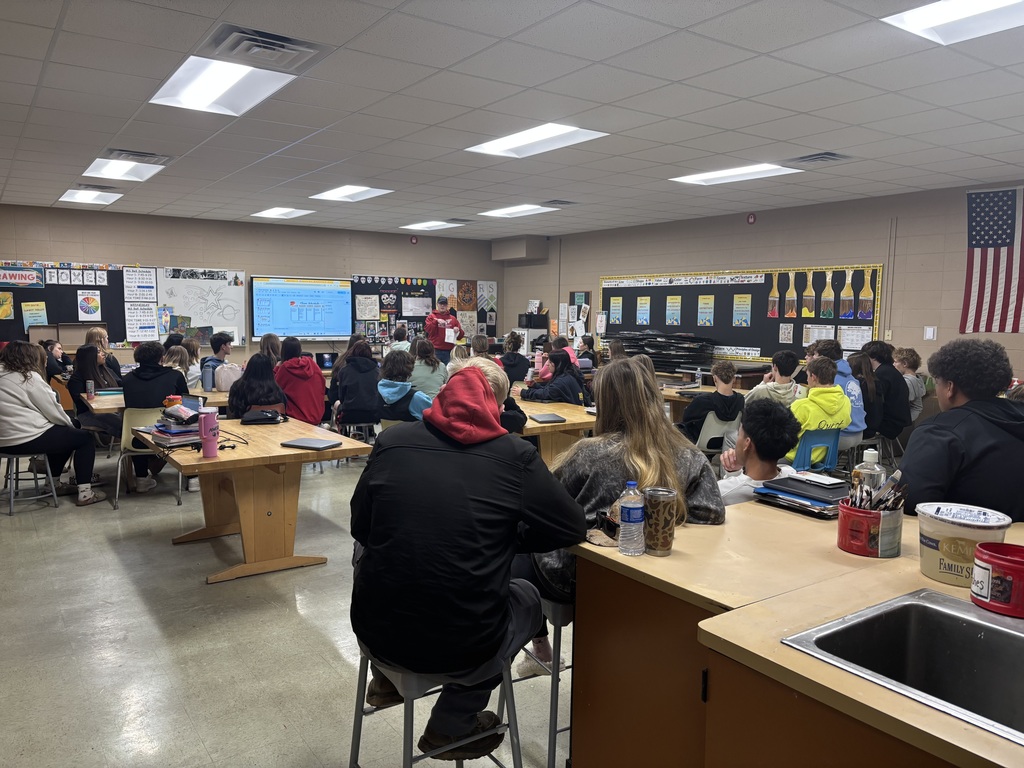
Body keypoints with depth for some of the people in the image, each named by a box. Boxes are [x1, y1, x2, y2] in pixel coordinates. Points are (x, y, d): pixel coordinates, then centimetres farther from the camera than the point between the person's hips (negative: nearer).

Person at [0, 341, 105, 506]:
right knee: (85, 438, 5)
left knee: (63, 434, 31)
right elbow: (53, 411, -10)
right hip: (27, 438, -10)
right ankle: (85, 493, 0)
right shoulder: (29, 377, -13)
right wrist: (71, 425, 9)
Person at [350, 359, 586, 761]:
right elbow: (572, 528, 1)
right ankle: (452, 725, 29)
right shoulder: (515, 455, -8)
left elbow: (360, 528, 10)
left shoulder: (391, 441, -2)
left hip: (375, 631, 3)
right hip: (462, 648, -2)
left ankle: (387, 679, 42)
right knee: (527, 596, 30)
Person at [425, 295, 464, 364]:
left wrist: (458, 330, -5)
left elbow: (460, 336, 16)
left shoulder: (453, 318, 16)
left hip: (449, 351, 2)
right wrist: (436, 321, -16)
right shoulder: (432, 316, 9)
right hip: (436, 351, -2)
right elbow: (427, 329, -6)